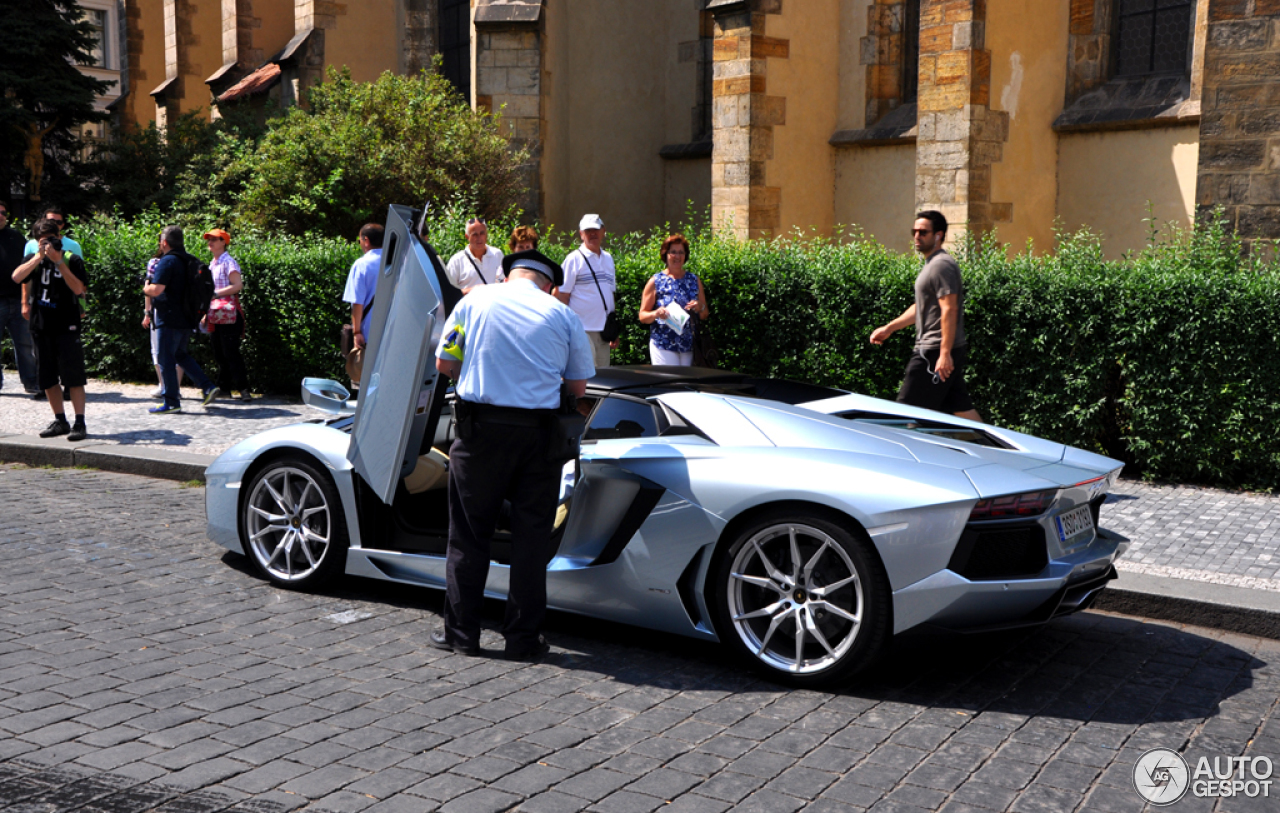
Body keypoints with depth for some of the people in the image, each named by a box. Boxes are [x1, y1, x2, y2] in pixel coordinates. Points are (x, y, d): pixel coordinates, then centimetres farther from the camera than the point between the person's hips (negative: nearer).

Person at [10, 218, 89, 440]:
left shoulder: (71, 260, -2)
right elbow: (17, 277, -9)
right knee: (47, 378, 10)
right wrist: (39, 257, -16)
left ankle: (79, 423, -2)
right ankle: (60, 421, 20)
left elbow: (79, 289, -14)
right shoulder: (34, 260, 9)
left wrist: (59, 262, -18)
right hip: (41, 327, 5)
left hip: (66, 327, -5)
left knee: (73, 376, -5)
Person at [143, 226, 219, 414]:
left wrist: (145, 288, -2)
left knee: (166, 359, 0)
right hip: (187, 319, 8)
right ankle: (208, 387, 10)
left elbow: (156, 290, -22)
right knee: (180, 354, 21)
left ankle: (171, 402, 2)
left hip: (170, 320, -8)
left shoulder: (167, 262, -15)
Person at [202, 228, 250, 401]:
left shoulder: (228, 262, -7)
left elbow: (238, 285, -18)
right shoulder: (212, 264, 18)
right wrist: (206, 312, 21)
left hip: (228, 313, -9)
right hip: (215, 314, 9)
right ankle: (224, 387, 16)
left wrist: (216, 293, -20)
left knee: (231, 353, -12)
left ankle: (243, 389, -12)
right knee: (219, 354, 10)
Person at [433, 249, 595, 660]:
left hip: (481, 426, 0)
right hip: (538, 430, 0)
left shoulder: (476, 300, 6)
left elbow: (444, 363, 9)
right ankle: (523, 638, 13)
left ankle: (461, 633, 17)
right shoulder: (564, 316, 6)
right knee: (531, 535, 8)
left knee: (469, 533, 11)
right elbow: (578, 386, 7)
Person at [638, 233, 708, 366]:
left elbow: (705, 315, 15)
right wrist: (656, 314, -18)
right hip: (663, 346, -3)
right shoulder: (656, 282, 3)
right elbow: (642, 315, 2)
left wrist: (700, 308, -7)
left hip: (689, 346, 3)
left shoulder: (694, 281, 12)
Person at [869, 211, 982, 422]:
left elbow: (949, 310, -21)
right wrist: (889, 328, 26)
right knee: (960, 408, 10)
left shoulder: (941, 265, -13)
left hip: (935, 351, -10)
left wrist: (945, 353, -26)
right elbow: (922, 307, 28)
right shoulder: (932, 264, 20)